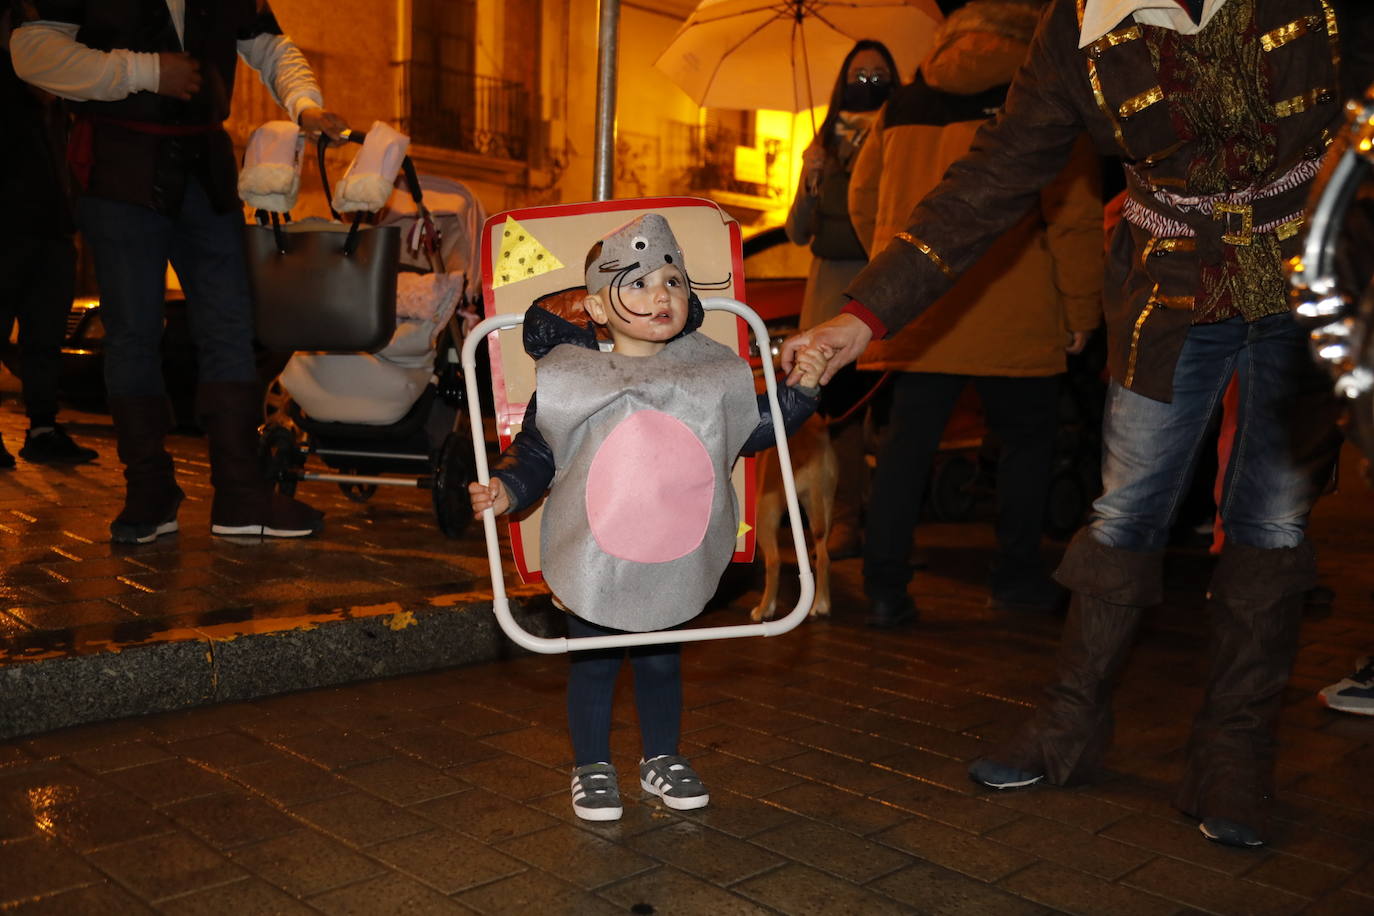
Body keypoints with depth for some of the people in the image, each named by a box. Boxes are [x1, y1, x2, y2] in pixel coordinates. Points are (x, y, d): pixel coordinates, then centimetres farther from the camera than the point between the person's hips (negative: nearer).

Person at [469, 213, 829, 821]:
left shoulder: (713, 372, 1)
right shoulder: (569, 379, -8)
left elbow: (755, 431, 12)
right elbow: (533, 453, -1)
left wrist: (801, 388, 4)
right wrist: (506, 490, -17)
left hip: (675, 562, 2)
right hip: (593, 562, -2)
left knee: (662, 661, 17)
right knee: (593, 663, 11)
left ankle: (661, 758, 38)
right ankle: (591, 768, 30)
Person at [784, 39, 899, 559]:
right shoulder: (823, 150, 14)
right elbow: (797, 233, 10)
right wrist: (809, 191, -8)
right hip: (833, 293, 3)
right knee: (842, 405, -1)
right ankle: (846, 518, 5)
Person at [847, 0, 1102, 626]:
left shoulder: (902, 102, 13)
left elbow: (863, 201, 18)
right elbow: (1073, 212, -6)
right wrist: (1081, 310, 1)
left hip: (915, 310, 4)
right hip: (1011, 315, -4)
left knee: (907, 441, 7)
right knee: (1026, 438, 12)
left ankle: (885, 588, 6)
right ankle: (1015, 577, 19)